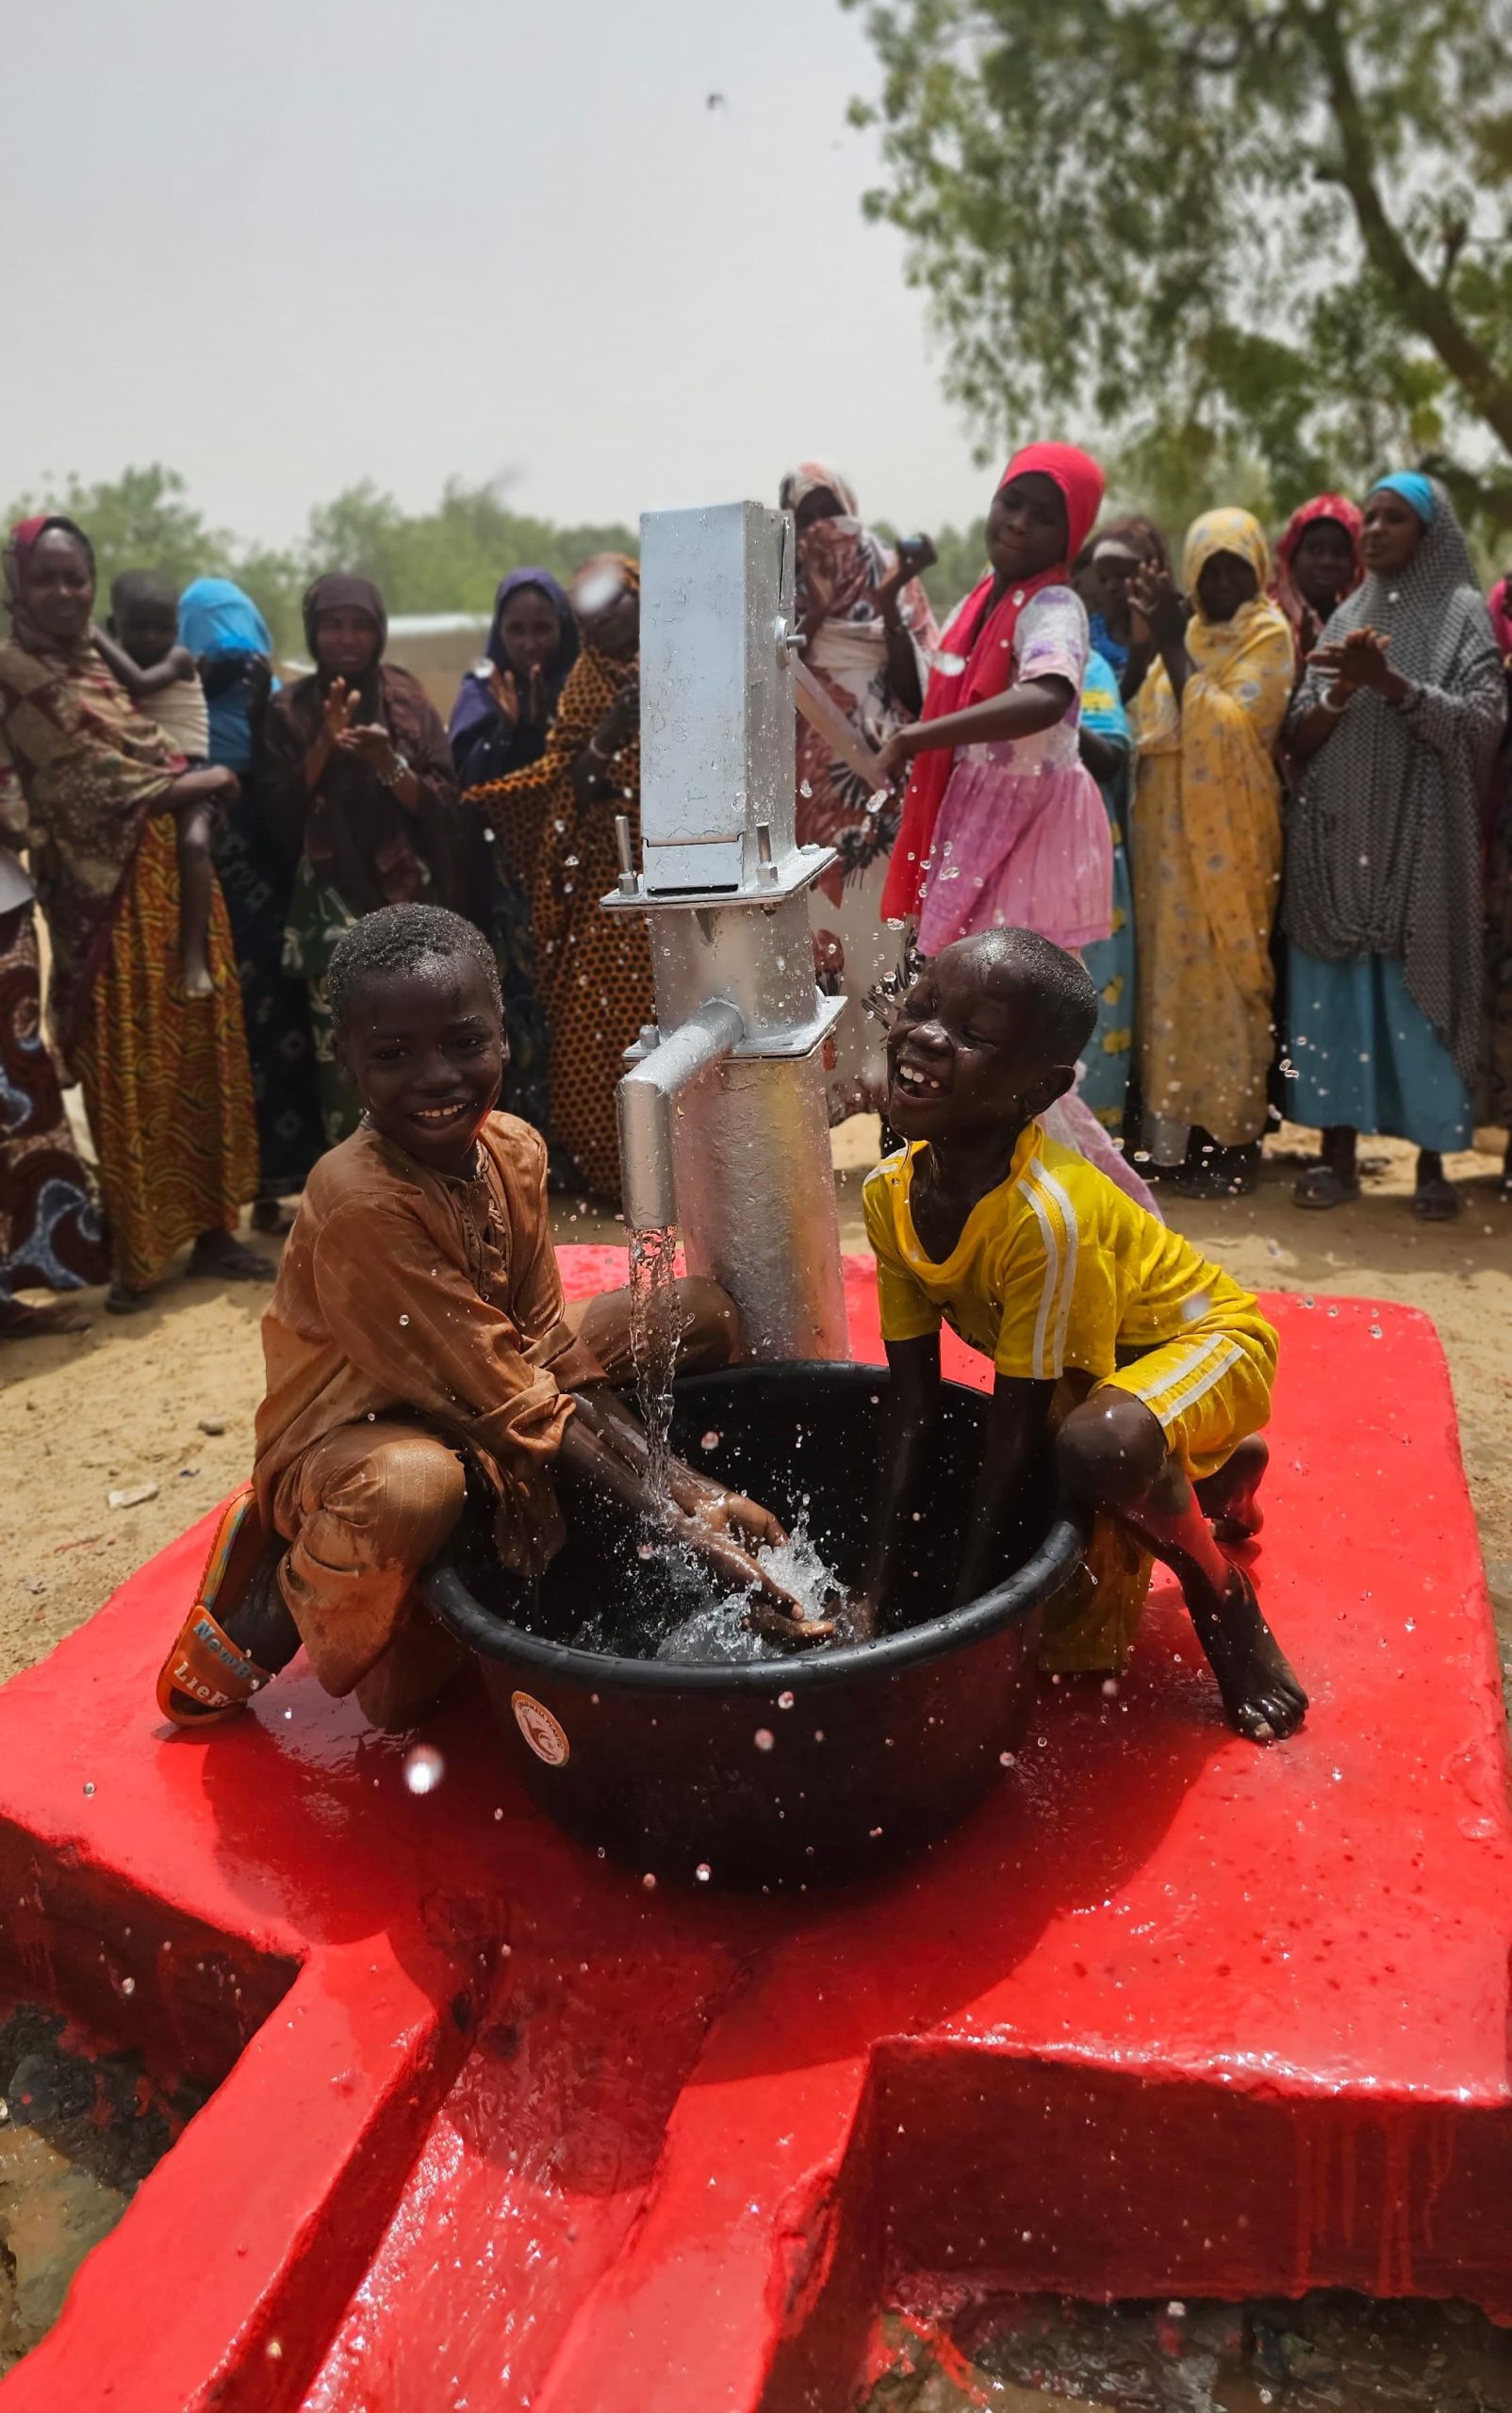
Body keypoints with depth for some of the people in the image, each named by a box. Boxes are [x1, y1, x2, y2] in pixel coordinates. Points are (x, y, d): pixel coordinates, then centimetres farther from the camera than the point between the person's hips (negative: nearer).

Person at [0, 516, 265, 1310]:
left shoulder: (101, 665, 17)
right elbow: (93, 784, -12)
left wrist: (193, 792, -4)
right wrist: (205, 782, -2)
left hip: (174, 882, 7)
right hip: (109, 898, -7)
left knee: (199, 1054, 8)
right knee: (127, 1071, -2)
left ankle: (210, 1228, 17)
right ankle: (135, 1253, 9)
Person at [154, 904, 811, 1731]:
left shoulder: (515, 1150, -8)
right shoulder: (359, 1204, -30)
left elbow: (550, 1349, -5)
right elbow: (511, 1405, -28)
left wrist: (680, 1483, -18)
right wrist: (674, 1526, -27)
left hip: (475, 1420, 8)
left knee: (701, 1314, 1)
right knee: (414, 1486, -45)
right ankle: (277, 1603, -4)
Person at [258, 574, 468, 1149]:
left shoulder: (409, 702, 5)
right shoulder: (290, 710, 4)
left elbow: (442, 803, -1)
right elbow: (278, 814, -3)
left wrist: (388, 763, -19)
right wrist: (323, 747, -15)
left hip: (408, 896, 1)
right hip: (331, 903, -1)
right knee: (343, 1050, -9)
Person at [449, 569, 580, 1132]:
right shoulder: (483, 692, 6)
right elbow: (470, 786, -6)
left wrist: (545, 725, -18)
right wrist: (510, 728, -19)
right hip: (508, 886, 0)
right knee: (521, 1017, -7)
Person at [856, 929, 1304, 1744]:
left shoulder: (1049, 1215, -37)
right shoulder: (891, 1194, -17)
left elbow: (1014, 1432, -30)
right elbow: (911, 1403, -11)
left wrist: (963, 1619, -24)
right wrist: (882, 1590, -13)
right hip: (1092, 1370, 7)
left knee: (1097, 1446, -41)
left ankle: (1225, 1601, -8)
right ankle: (1220, 1472, 40)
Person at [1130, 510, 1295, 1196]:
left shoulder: (1268, 635, -4)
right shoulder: (1188, 632, 16)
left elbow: (1227, 727, -17)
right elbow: (1144, 722, 12)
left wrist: (1171, 644, -16)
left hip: (1226, 835, -6)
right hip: (1169, 831, 7)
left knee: (1222, 973, -5)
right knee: (1172, 970, 6)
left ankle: (1232, 1137, 3)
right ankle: (1182, 1126, 14)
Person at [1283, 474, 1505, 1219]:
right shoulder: (1345, 618, 15)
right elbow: (1299, 737, 10)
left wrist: (1389, 682, -19)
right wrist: (1341, 692, -10)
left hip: (1419, 839, -3)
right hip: (1337, 837, 4)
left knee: (1420, 990, -4)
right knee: (1335, 988, 1)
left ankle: (1431, 1161, 4)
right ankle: (1337, 1153, 7)